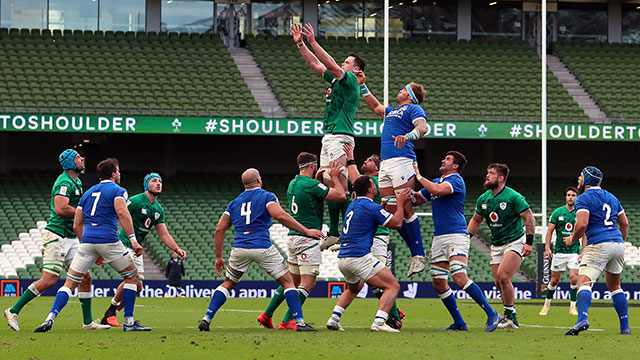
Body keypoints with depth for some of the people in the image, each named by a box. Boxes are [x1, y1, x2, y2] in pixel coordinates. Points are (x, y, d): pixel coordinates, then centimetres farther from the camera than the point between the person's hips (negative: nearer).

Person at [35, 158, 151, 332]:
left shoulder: (88, 193, 24)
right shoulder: (117, 190, 6)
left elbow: (77, 226, 22)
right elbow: (122, 213, -14)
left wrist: (92, 251, 29)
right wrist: (133, 240, -18)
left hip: (87, 239, 5)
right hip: (108, 239, -5)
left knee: (70, 283, 6)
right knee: (132, 276, 13)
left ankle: (50, 318, -13)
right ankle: (129, 322, 8)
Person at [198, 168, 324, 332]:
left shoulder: (234, 202, 19)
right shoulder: (266, 196, 4)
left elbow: (220, 229, 14)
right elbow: (280, 215, -15)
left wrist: (219, 257, 19)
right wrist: (306, 231, -12)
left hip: (239, 248, 4)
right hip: (262, 247, -4)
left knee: (228, 284, 22)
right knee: (288, 281, 6)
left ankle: (206, 319, 10)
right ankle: (299, 322, -3)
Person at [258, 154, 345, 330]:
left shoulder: (293, 184, 13)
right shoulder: (311, 184, -14)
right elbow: (340, 195, -13)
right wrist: (334, 177, 0)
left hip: (293, 237, 9)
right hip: (308, 239, -9)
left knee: (292, 281, 18)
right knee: (308, 283, -8)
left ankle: (266, 315, 18)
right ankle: (287, 322, -15)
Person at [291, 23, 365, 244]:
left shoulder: (350, 80, -5)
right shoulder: (337, 80, 20)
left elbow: (331, 65, -18)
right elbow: (316, 65, 24)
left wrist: (313, 42, -18)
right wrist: (300, 44, 17)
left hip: (340, 137, -10)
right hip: (329, 137, 10)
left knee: (340, 186, -13)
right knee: (329, 185, 7)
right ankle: (334, 233, 9)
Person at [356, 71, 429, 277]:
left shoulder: (413, 109, 4)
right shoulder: (392, 111, 29)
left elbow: (422, 128, -15)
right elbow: (375, 107, 47)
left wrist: (407, 136, -34)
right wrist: (362, 86, 44)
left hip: (402, 161, -8)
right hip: (386, 165, 8)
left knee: (404, 209, -14)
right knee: (390, 210, 1)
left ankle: (420, 255, -12)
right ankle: (415, 254, 3)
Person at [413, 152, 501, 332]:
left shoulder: (456, 180, -8)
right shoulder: (436, 182, 19)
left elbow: (437, 190, -26)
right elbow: (415, 200, 22)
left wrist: (418, 176, -14)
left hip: (456, 236, -9)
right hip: (439, 238, 9)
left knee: (460, 278, -22)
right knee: (439, 283, 5)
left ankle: (492, 315, -16)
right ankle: (459, 323, 14)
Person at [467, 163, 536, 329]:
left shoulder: (513, 197, -15)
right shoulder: (483, 199, 4)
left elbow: (530, 218, -14)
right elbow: (476, 220, 18)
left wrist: (529, 242, -20)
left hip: (515, 242, -7)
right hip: (496, 245, 7)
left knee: (502, 276, -21)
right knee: (499, 282, 4)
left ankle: (509, 315, -9)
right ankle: (512, 318, 16)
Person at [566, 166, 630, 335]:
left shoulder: (584, 198, -3)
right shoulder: (611, 197, 19)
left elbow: (581, 224, -15)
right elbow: (624, 223, 22)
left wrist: (572, 239, 2)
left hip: (598, 245, -7)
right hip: (617, 243, 7)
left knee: (584, 282, -15)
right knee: (614, 286, 19)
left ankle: (582, 319, -38)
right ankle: (625, 327, 15)